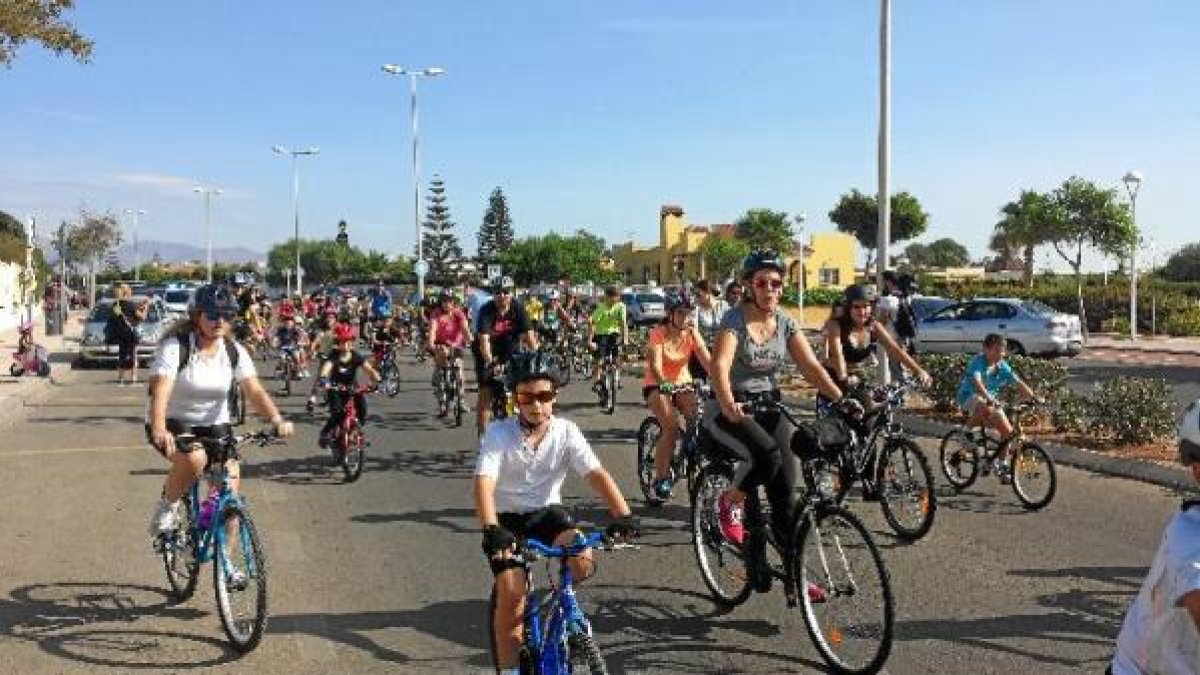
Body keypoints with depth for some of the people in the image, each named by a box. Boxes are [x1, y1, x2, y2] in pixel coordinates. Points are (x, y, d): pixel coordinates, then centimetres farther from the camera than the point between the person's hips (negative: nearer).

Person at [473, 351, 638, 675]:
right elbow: (484, 482, -28)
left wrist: (624, 515, -35)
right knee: (512, 591, -20)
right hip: (508, 517, -2)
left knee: (583, 563, -23)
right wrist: (492, 530, -45)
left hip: (547, 512, 2)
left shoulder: (566, 431, -10)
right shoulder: (498, 433, -16)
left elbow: (596, 474, -19)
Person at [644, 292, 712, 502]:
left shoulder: (692, 334, -6)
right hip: (657, 385, -4)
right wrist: (664, 383, -50)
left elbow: (707, 361, -17)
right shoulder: (657, 333, -16)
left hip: (682, 383, 4)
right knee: (671, 428, -25)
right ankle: (660, 478, -11)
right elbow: (655, 364, -30)